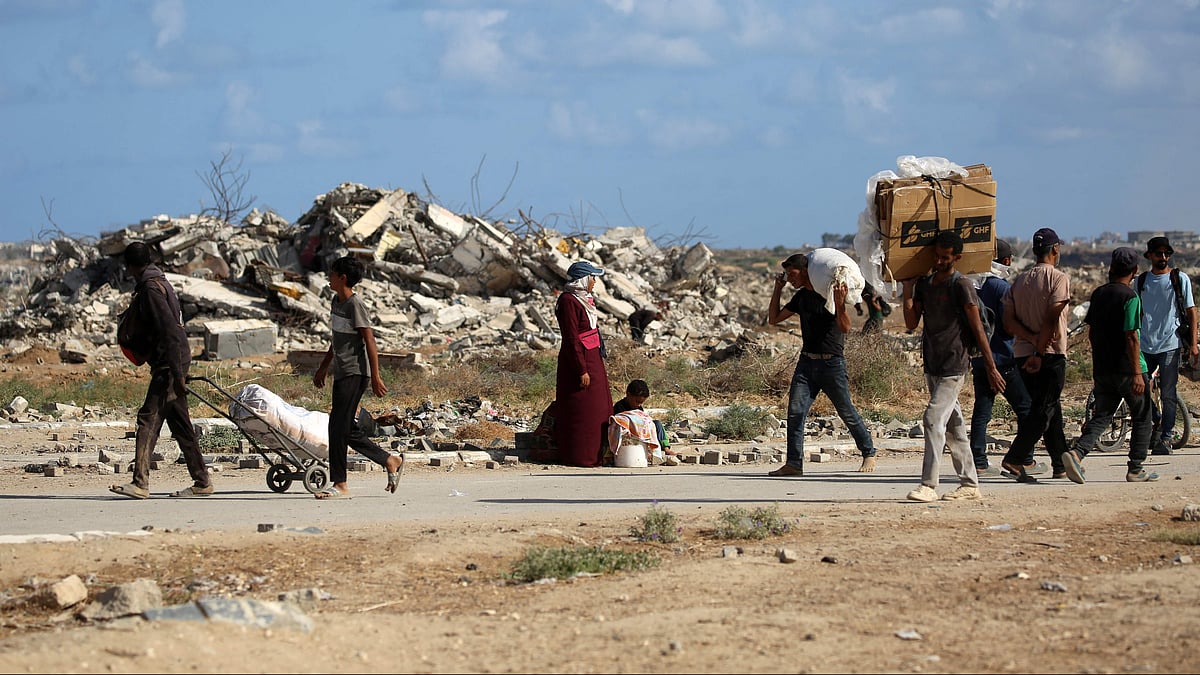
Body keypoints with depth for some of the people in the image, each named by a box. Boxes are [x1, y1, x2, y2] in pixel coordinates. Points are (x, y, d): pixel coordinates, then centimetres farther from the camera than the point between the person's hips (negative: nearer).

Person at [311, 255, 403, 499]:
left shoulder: (355, 304, -13)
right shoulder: (337, 301, 14)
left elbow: (369, 340, -16)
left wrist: (376, 376, -19)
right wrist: (323, 368, 30)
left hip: (355, 373, -9)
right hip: (342, 373, 9)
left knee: (338, 426, -11)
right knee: (349, 431, 10)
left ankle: (340, 485, -7)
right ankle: (391, 461, 22)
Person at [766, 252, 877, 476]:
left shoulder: (830, 293, -9)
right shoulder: (801, 296, 12)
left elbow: (845, 327, -17)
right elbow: (773, 319, 19)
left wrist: (840, 304, -35)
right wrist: (778, 289, 11)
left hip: (831, 363, -6)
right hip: (807, 362, 6)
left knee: (847, 412, 3)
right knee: (795, 410, -9)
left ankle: (869, 454, 21)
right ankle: (794, 464, -10)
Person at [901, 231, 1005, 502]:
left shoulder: (961, 285, -9)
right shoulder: (924, 284, 11)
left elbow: (977, 328, -9)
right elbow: (911, 323, 6)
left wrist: (991, 368, -10)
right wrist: (908, 290, -2)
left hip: (954, 366, -7)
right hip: (932, 366, 7)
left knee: (933, 420, -16)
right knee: (953, 426, 11)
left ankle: (929, 485, -17)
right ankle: (969, 484, 17)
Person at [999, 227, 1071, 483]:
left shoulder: (1019, 280, 12)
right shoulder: (1059, 278, -7)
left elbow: (1009, 322, 1)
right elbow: (1051, 320, -17)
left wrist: (1033, 338, -8)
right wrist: (1040, 352, -17)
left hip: (1022, 354, 7)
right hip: (1051, 356, -7)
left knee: (1050, 408, 15)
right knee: (1044, 410, -6)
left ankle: (1061, 465, 21)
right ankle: (1015, 459, -20)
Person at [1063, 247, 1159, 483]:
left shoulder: (1098, 294, 8)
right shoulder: (1130, 297, -12)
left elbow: (1091, 333, 15)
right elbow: (1131, 337, -18)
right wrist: (1137, 373, -18)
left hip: (1102, 369, 6)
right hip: (1127, 369, -6)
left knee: (1101, 416, 8)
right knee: (1142, 419, 9)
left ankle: (1077, 452, -15)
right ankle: (1135, 470, 8)